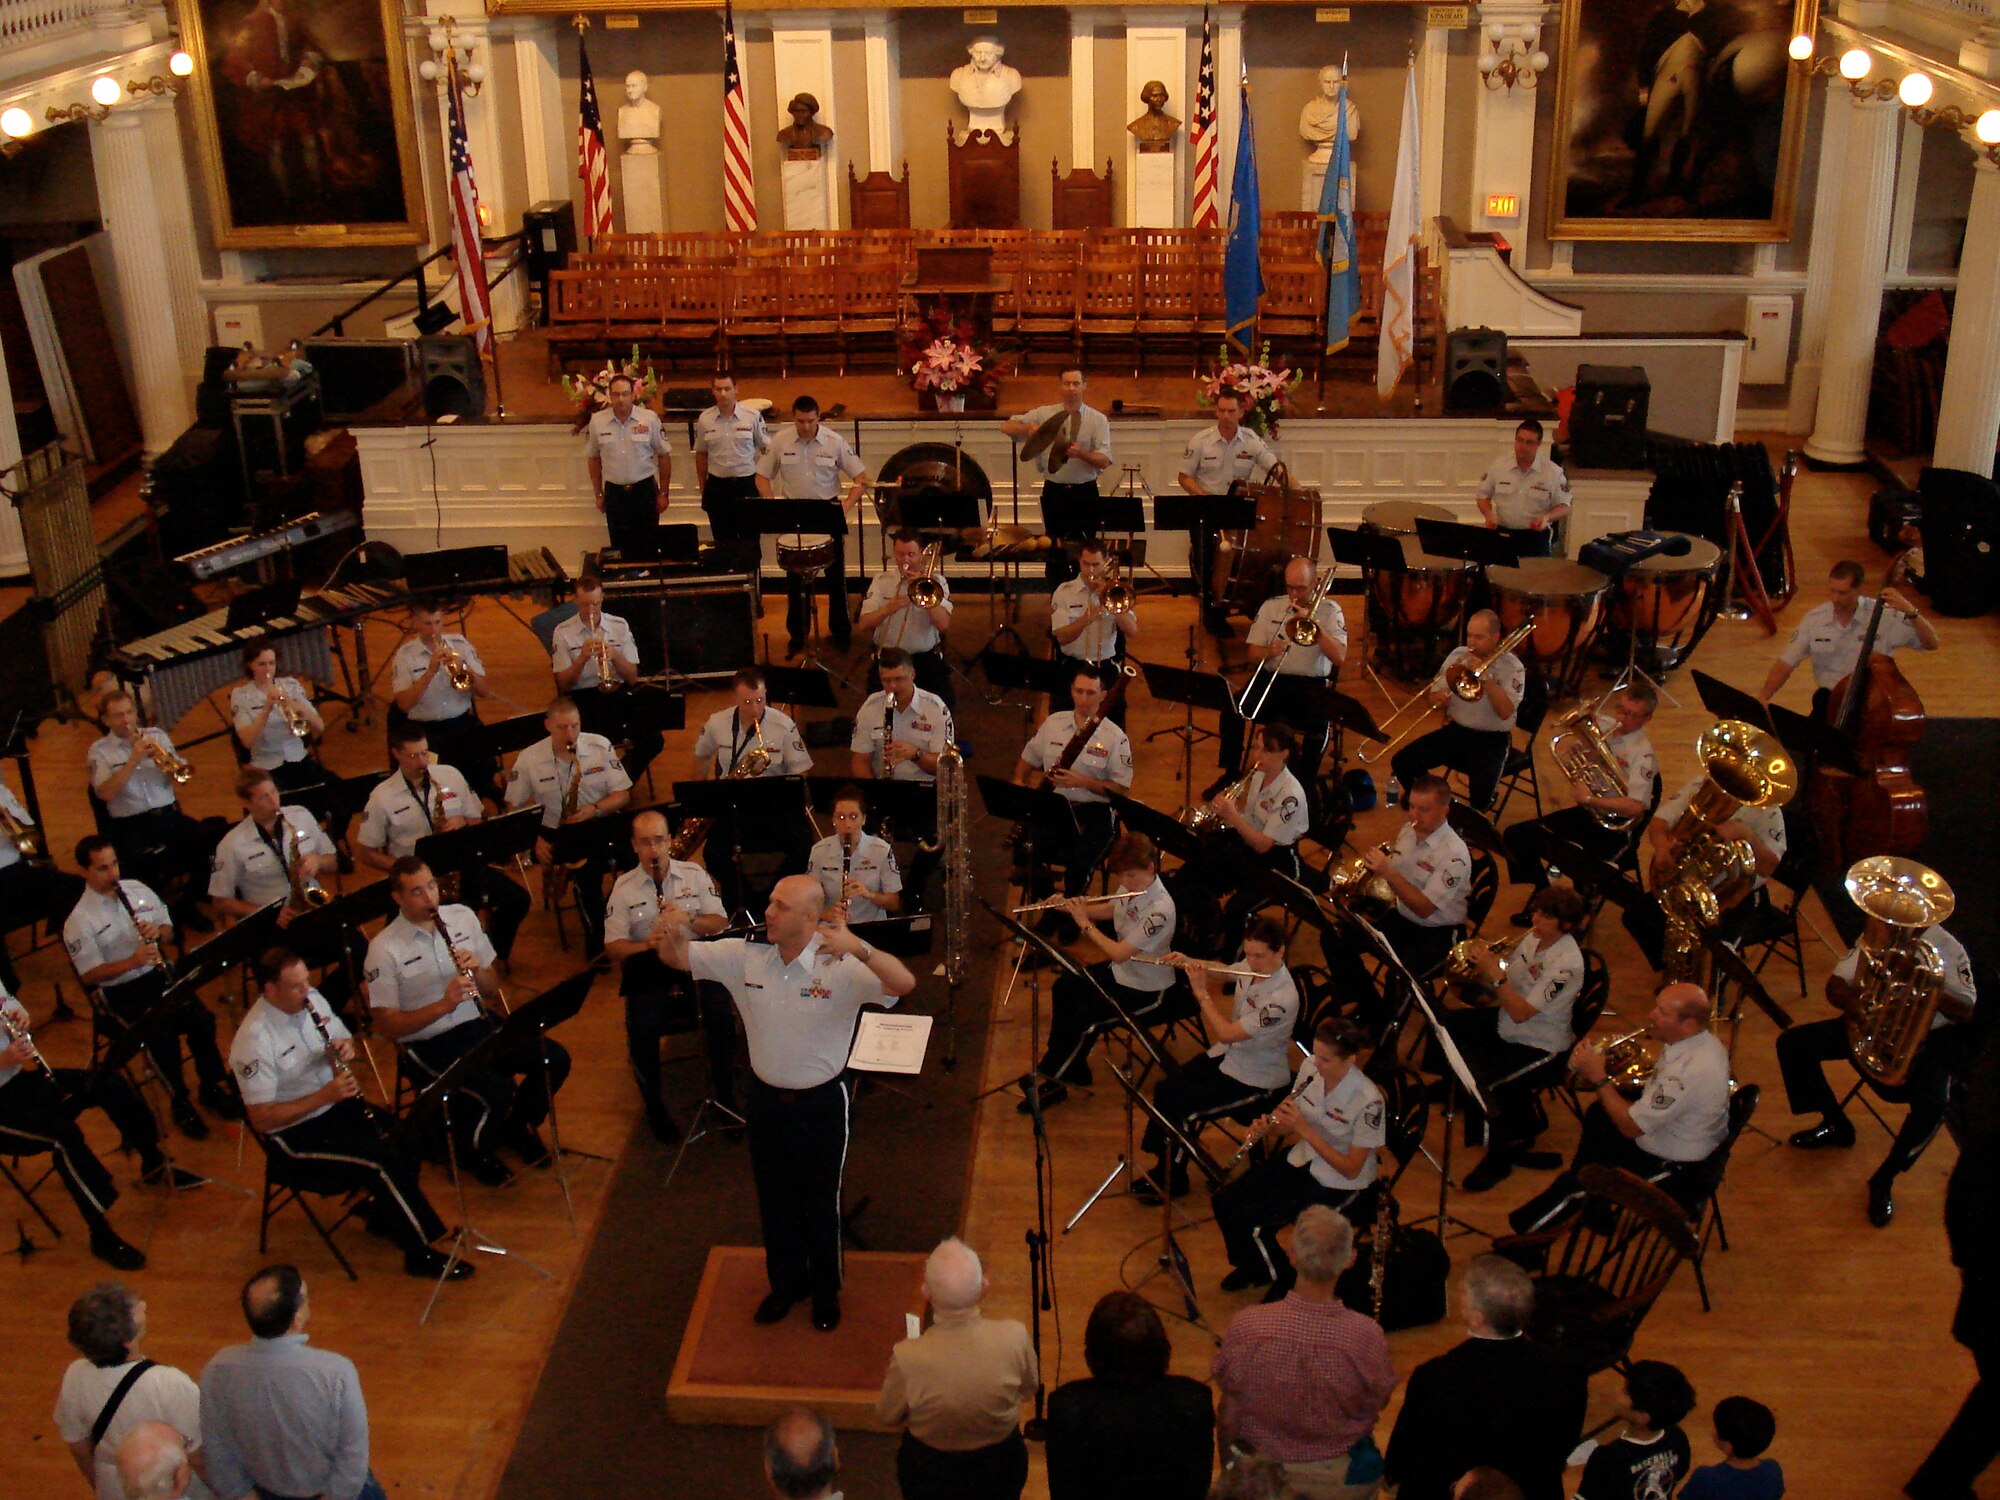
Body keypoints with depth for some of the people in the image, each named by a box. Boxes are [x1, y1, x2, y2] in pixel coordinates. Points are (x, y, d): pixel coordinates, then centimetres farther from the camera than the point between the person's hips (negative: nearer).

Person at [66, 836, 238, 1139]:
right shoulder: (79, 922, -10)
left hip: (159, 974, 4)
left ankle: (212, 1086, 1)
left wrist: (158, 931, -11)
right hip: (120, 992, -4)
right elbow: (90, 975, -12)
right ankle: (180, 1103, -4)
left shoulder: (137, 889, 5)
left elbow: (168, 928, 14)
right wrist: (132, 962, -26)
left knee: (201, 1020, -21)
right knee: (162, 1037, -27)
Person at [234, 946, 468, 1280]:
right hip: (294, 1133, -7)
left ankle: (382, 1213, 12)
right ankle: (422, 1253, -12)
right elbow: (261, 1119, -22)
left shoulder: (311, 999, -1)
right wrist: (325, 1095, -29)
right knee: (384, 1160, -24)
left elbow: (345, 1040, 16)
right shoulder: (253, 1041, -23)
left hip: (337, 1103, 7)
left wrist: (346, 1048, -10)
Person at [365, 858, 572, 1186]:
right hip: (427, 1044, -5)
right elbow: (386, 1025, -13)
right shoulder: (384, 950, -12)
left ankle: (517, 1125, 15)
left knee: (556, 1060, -14)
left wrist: (478, 972, -14)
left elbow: (492, 989, 10)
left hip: (478, 1024, 5)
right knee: (497, 1091, -29)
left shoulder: (462, 917, 4)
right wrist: (442, 1005, -26)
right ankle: (472, 1151, 5)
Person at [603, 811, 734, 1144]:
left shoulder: (694, 874, 7)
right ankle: (654, 1106, -2)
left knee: (720, 1016, -26)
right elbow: (613, 947, 0)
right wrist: (647, 944, -20)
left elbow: (721, 922, 4)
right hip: (649, 969, 0)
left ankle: (726, 1098, -5)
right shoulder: (623, 888, 4)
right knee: (642, 1029, -27)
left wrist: (688, 919, -16)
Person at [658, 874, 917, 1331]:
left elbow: (904, 983, -35)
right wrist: (673, 934, -27)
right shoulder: (746, 955, -9)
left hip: (821, 1102, -4)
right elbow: (678, 958, -3)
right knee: (773, 1199, 20)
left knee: (821, 1203, 15)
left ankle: (826, 1290, 39)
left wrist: (859, 948, -50)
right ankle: (785, 1283, 44)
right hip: (766, 1098, 4)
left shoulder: (840, 966, -22)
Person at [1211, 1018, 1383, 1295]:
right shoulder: (1310, 1069, -10)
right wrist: (1271, 1124, -20)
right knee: (1225, 1202, -5)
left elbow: (1351, 1169, -22)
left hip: (1338, 1183, -6)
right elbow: (1290, 1126, 4)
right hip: (1303, 1157, 6)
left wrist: (1306, 1130, -30)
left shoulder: (1368, 1101, -28)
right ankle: (1253, 1265, 22)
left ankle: (1283, 1280, 13)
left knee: (1249, 1222, -16)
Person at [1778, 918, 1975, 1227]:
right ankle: (1835, 1125, 10)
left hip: (1930, 1036, -4)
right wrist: (1850, 999, -29)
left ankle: (1883, 1181, -11)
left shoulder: (1949, 948, -12)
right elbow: (1835, 984, -4)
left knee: (1932, 1103, -33)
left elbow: (1966, 1013, -14)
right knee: (1792, 1043, -9)